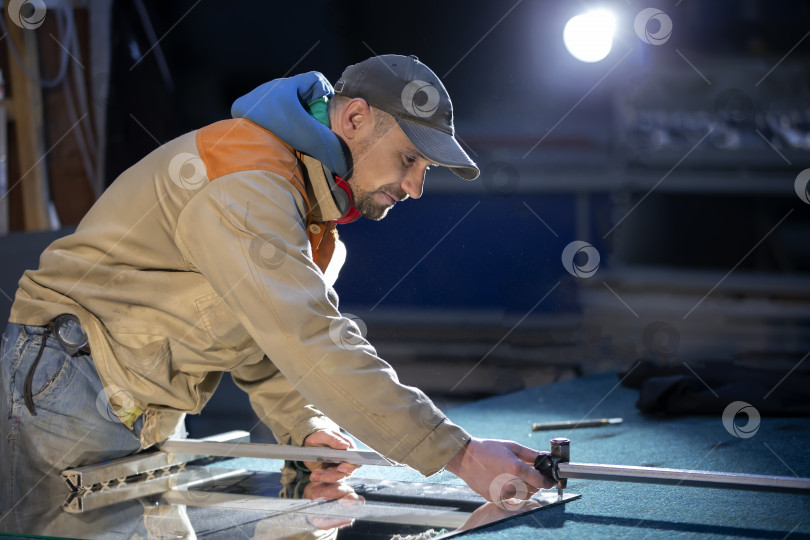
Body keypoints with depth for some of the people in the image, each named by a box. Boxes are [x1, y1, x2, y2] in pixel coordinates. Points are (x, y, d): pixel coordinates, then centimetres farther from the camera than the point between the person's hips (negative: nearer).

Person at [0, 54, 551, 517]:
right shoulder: (245, 184, -26)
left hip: (149, 410, 10)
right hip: (69, 375, -10)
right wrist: (459, 453, -37)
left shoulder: (315, 208, 8)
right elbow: (314, 343, -35)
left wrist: (304, 425, -7)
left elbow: (266, 339, 13)